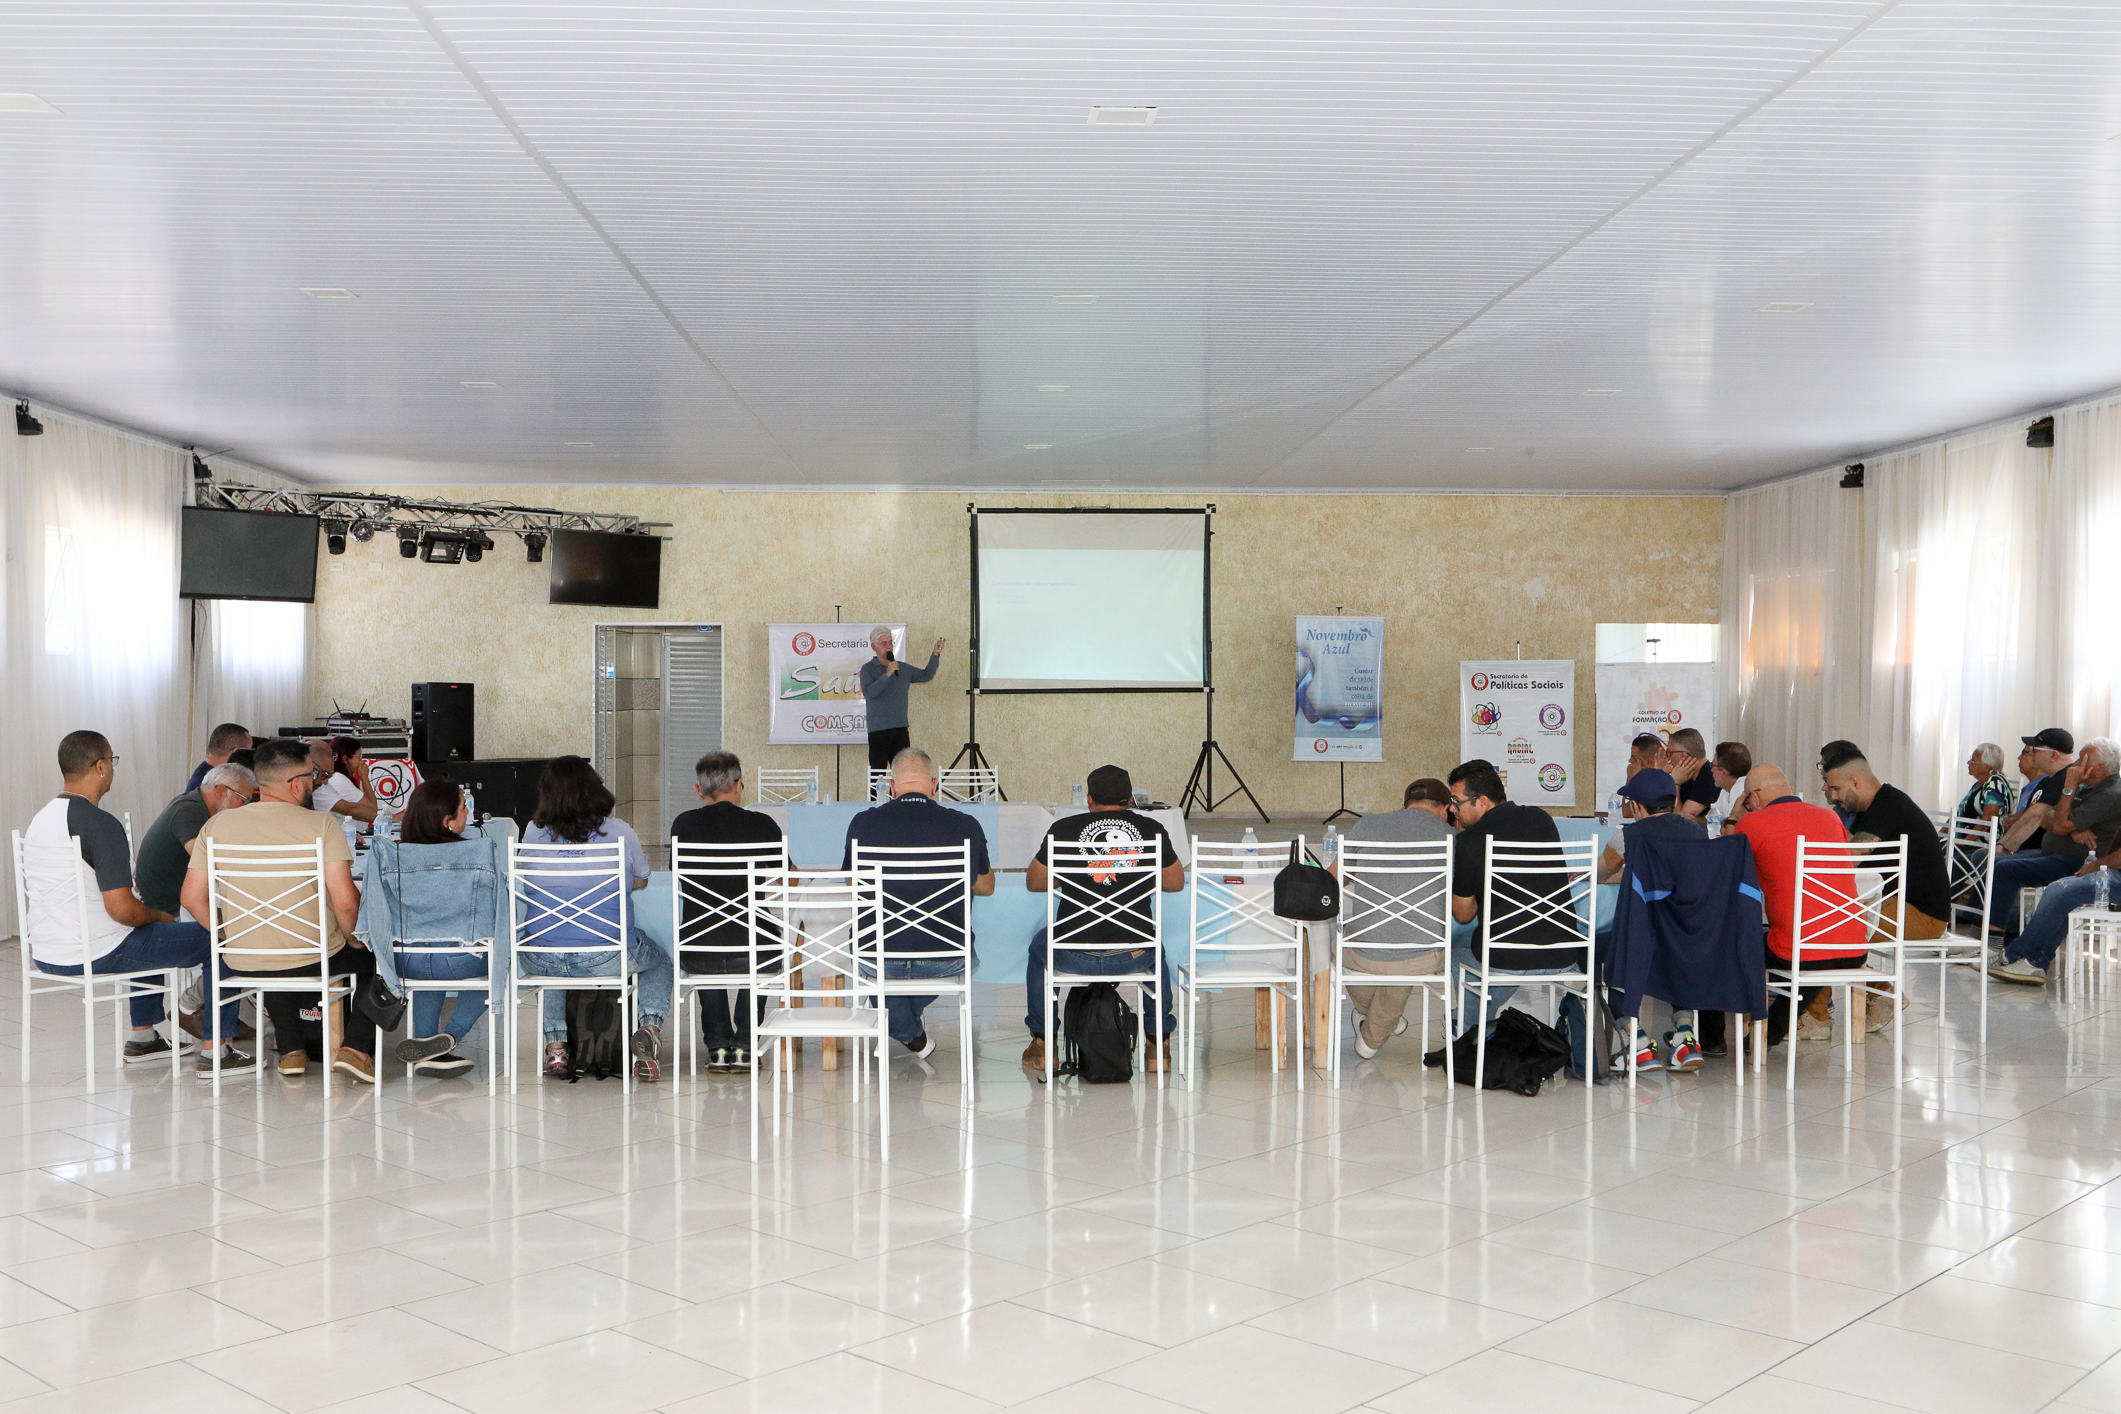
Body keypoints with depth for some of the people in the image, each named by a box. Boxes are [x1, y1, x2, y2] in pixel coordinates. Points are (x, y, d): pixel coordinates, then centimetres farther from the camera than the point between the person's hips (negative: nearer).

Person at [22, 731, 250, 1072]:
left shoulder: (38, 820, 8)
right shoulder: (101, 824, -21)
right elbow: (122, 909, -26)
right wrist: (157, 915, -4)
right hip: (95, 954, -10)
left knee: (147, 932, 37)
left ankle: (143, 1037, 40)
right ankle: (216, 1049, 5)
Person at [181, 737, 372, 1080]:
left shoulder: (217, 825, -1)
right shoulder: (320, 825, -12)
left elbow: (192, 898, 1)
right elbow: (345, 901, -17)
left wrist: (232, 939, 16)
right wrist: (352, 938, 3)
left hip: (241, 964, 4)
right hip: (313, 959, -4)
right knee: (374, 955, 25)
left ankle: (292, 1050, 33)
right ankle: (353, 1045, 9)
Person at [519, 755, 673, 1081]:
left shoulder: (535, 832, -1)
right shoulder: (619, 831, -6)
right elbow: (640, 881, 10)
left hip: (542, 958, 2)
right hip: (605, 958, -2)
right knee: (659, 958, 29)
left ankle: (555, 1046, 27)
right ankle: (650, 1026, 1)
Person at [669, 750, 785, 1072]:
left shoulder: (683, 825, 2)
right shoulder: (762, 824, 0)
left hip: (694, 955, 1)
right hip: (750, 951, -1)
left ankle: (718, 1048, 33)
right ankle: (743, 1047, 30)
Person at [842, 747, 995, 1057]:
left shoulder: (863, 823, -4)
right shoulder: (966, 826, -4)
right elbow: (986, 886, 15)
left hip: (879, 961, 0)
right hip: (946, 963, 0)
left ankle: (908, 1033, 44)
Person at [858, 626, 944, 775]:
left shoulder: (903, 668, 14)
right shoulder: (868, 669, 0)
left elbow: (926, 675, 22)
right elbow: (868, 693, -15)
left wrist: (935, 655, 11)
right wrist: (887, 675, -20)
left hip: (900, 729, 4)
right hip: (878, 730, -4)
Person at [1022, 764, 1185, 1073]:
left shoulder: (1064, 829, 0)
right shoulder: (1152, 830, 3)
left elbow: (1034, 882, 11)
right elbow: (1175, 883, 17)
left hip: (1074, 956, -1)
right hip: (1132, 956, 1)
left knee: (1039, 945, 35)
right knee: (1157, 953, 38)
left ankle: (1042, 1045, 38)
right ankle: (1160, 1043, 39)